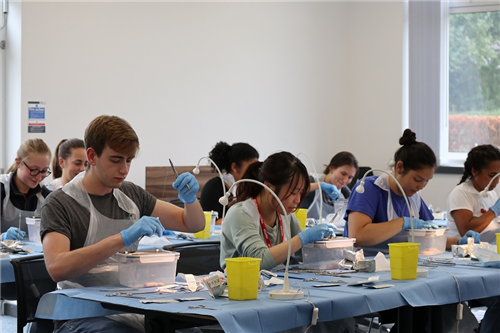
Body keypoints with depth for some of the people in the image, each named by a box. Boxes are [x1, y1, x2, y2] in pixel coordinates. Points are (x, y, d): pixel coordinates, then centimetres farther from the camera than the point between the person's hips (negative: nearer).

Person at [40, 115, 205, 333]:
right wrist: (123, 238, -29)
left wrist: (190, 198, -3)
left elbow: (193, 224, 20)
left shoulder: (130, 195, 14)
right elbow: (57, 268, -23)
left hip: (131, 308, 6)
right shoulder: (60, 204, -5)